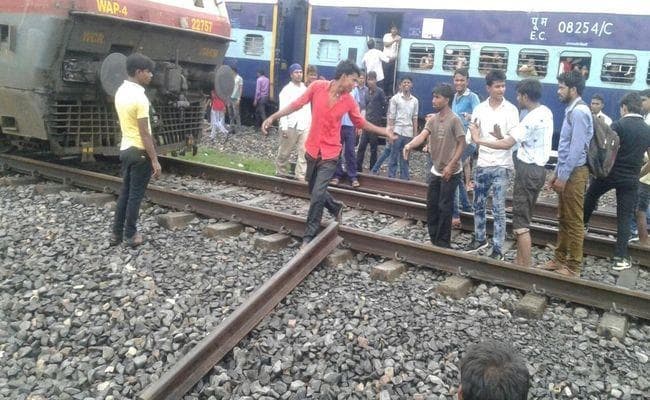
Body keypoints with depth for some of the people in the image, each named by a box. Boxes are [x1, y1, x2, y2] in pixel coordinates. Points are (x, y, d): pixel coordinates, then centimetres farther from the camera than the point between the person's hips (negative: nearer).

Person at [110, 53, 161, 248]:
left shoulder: (121, 91, 7)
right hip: (139, 151, -9)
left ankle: (116, 233, 21)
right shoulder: (139, 97, -21)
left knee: (125, 192, 16)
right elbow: (145, 133, -22)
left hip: (125, 148, 9)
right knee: (135, 195, 3)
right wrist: (155, 160, -18)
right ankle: (131, 235, 13)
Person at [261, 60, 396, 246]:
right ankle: (336, 208, 45)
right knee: (314, 190, 16)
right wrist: (272, 117, -6)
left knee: (317, 194, -10)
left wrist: (384, 131, 8)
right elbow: (296, 105, -2)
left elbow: (361, 123, 10)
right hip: (312, 149, 2)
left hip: (330, 154, -2)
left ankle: (309, 236, 2)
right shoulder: (317, 87, -9)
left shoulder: (349, 101, -4)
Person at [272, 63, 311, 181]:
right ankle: (280, 173, 23)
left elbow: (308, 109, 15)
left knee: (304, 153, -4)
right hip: (291, 126, -4)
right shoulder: (287, 90, -2)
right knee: (284, 153, 6)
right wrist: (284, 127, -16)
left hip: (304, 126, 4)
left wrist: (310, 124, 7)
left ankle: (301, 177, -2)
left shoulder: (305, 89, 14)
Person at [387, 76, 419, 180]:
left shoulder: (415, 100, 9)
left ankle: (404, 179, 13)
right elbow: (391, 116, -2)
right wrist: (390, 131, -9)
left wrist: (415, 134, 6)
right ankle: (391, 178, 5)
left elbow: (414, 118, 10)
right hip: (397, 131, -3)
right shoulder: (395, 98, 0)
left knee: (405, 158, 8)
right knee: (394, 157, 0)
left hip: (409, 132, 3)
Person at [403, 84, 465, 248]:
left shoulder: (454, 120, -16)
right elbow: (422, 136, -9)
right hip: (436, 170, 8)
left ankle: (443, 243, 10)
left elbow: (461, 144, -15)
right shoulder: (432, 119, 4)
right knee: (431, 204, 13)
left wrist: (450, 166, -20)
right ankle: (434, 239, 26)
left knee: (444, 207, -2)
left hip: (450, 172, -8)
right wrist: (409, 145, -31)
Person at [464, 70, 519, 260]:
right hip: (482, 163, 4)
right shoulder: (479, 109, 4)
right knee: (478, 204, 15)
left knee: (498, 209, -2)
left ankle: (498, 249, 4)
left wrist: (500, 137, -30)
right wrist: (475, 133, -19)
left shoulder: (511, 110, -6)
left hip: (501, 165, -4)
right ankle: (480, 239, 33)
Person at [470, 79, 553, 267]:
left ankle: (527, 267, 0)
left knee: (520, 220, -4)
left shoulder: (532, 119, -21)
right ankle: (520, 262, 24)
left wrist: (479, 140, -20)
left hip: (528, 170, -10)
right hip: (538, 169, 10)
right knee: (524, 217, 16)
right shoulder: (546, 112, 9)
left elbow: (507, 144, -27)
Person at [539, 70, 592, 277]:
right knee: (563, 219, 15)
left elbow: (577, 148, -21)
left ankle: (573, 266, 7)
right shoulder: (571, 110, 14)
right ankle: (559, 259, 25)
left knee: (574, 221, -1)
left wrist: (563, 176, -19)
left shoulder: (579, 112, -17)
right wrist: (557, 172, 19)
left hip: (574, 173, -10)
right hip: (567, 172, 10)